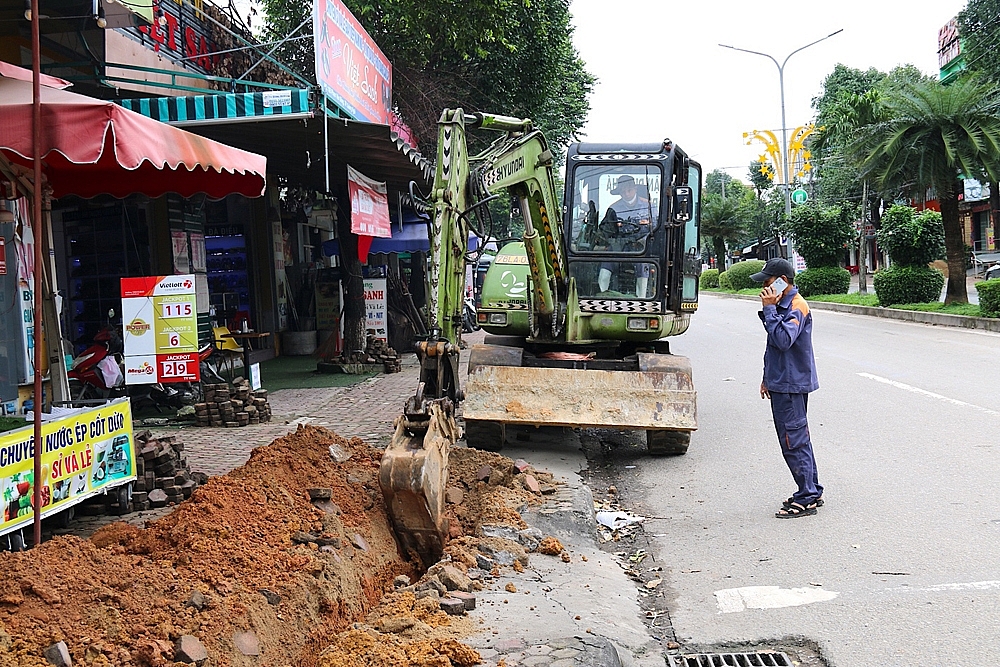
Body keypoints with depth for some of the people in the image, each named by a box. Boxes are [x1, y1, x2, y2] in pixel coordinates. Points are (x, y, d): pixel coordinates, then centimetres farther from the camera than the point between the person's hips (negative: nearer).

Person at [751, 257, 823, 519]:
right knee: (797, 440, 15)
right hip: (782, 383, 10)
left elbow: (783, 340, -30)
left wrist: (769, 309, -24)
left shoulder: (796, 306, -16)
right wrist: (768, 378, 22)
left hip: (791, 386, -10)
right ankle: (812, 492, 23)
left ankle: (806, 498, 1)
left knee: (793, 441, -6)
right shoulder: (782, 305, 15)